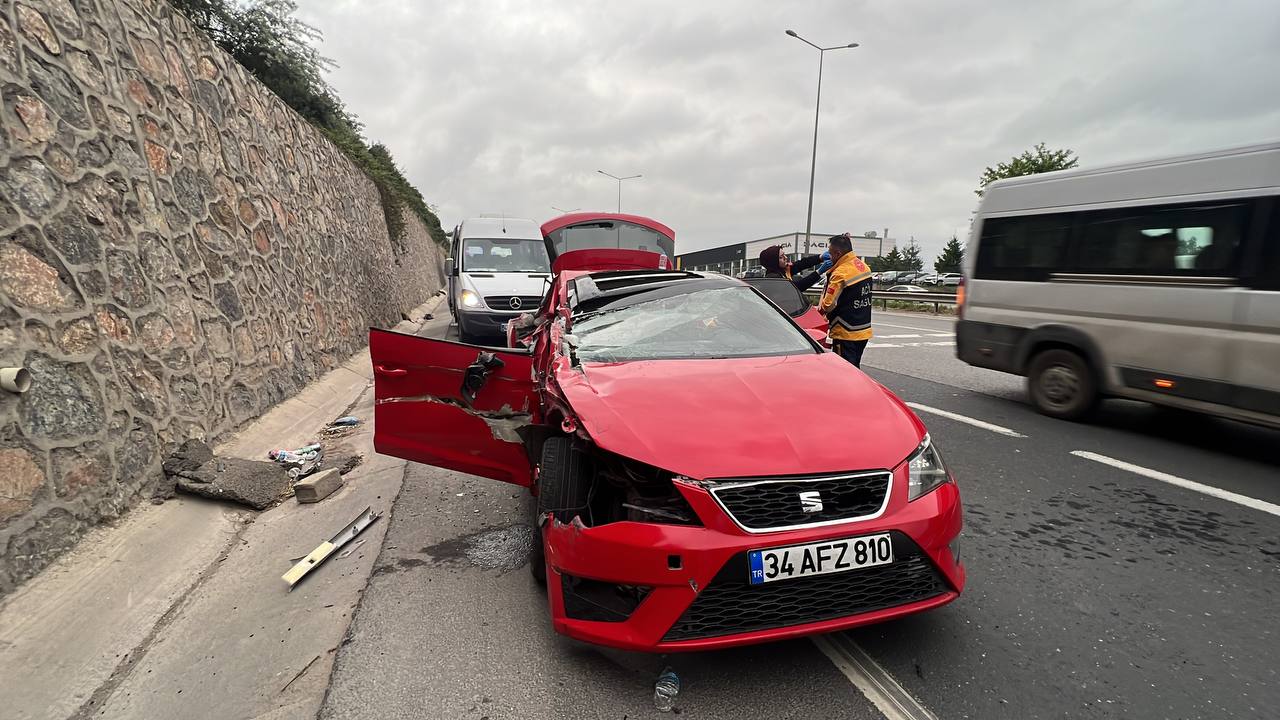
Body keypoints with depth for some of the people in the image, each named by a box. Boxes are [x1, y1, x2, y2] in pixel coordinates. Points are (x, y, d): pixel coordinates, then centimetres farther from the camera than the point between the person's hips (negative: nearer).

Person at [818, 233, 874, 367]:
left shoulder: (840, 273, -21)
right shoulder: (864, 266, 6)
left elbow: (828, 305, -20)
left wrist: (820, 309, 0)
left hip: (846, 334, -8)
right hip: (864, 331, 9)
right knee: (855, 369, 19)